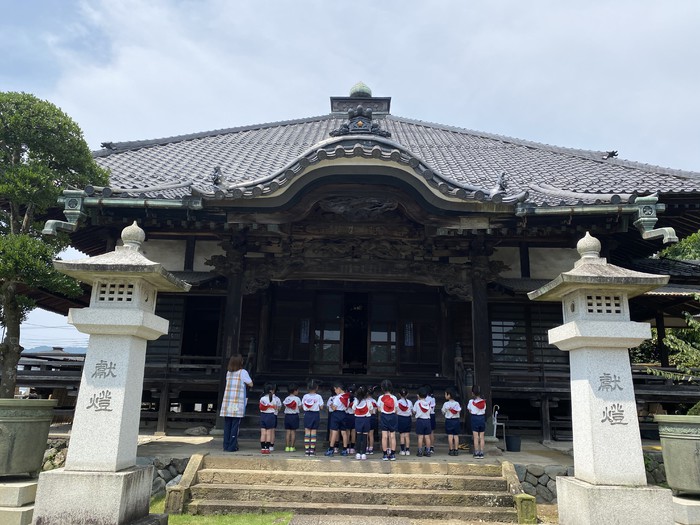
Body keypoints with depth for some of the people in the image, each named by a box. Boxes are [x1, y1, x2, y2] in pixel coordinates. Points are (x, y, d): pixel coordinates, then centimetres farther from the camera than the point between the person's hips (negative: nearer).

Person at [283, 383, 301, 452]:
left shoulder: (286, 398, 2)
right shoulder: (297, 398, -6)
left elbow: (284, 405, 4)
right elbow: (300, 407, -1)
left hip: (287, 416, 3)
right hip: (294, 416, -3)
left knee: (287, 431, 6)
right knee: (293, 432, 3)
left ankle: (287, 447, 7)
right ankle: (292, 447, 4)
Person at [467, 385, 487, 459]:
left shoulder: (471, 401, -8)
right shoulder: (483, 401, 0)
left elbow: (469, 410, 2)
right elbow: (484, 409, 6)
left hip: (474, 418, -3)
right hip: (482, 418, 3)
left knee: (476, 437, 2)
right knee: (481, 437, 7)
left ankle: (476, 453, 3)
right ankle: (481, 453, 9)